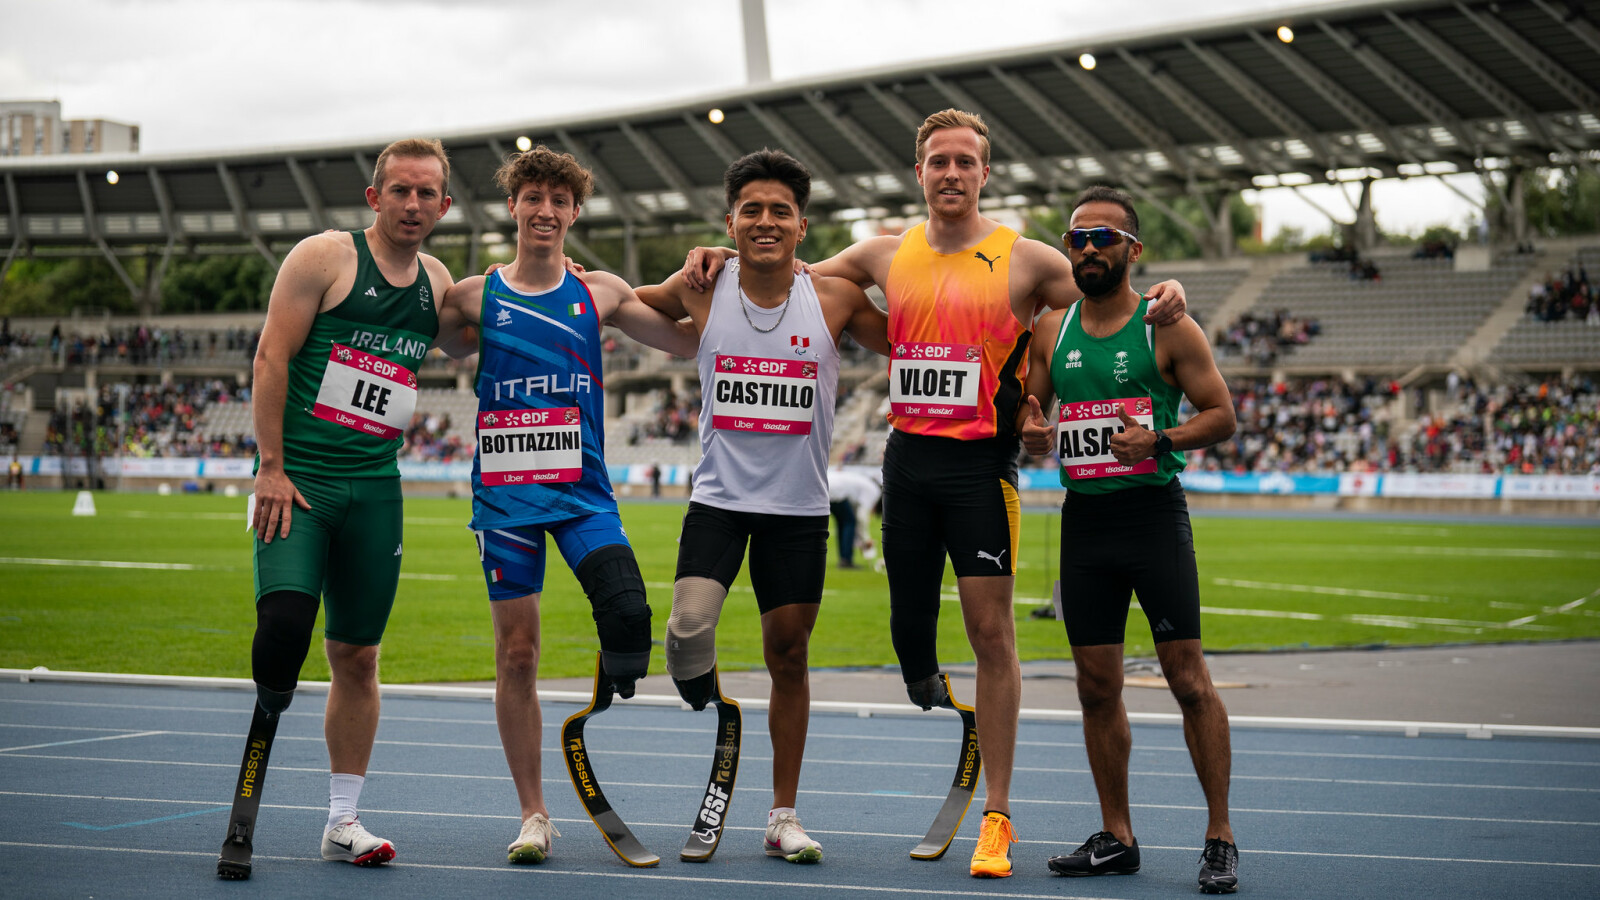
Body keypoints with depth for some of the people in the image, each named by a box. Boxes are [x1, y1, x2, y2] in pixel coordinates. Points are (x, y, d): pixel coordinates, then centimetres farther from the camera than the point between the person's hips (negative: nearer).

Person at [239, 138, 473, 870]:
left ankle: (343, 821, 15)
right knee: (284, 623, -25)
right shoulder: (324, 258, -5)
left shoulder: (437, 280, 12)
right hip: (298, 477, -5)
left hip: (374, 486, 5)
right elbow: (272, 356, -8)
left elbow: (464, 342, 31)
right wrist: (271, 468, -14)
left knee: (356, 655, 7)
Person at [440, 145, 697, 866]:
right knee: (516, 651, 1)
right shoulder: (475, 296, 3)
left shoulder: (600, 293, 7)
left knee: (629, 616, -24)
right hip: (504, 492, -1)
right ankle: (533, 813, 11)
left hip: (583, 489, 1)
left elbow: (686, 342, 13)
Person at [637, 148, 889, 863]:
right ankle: (707, 707, 17)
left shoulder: (835, 299, -5)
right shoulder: (703, 290, -3)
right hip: (719, 499, 0)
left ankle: (783, 817, 21)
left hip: (799, 508, 0)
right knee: (688, 630, -20)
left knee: (788, 656, 7)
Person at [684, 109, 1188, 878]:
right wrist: (725, 260, 7)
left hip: (982, 462, -4)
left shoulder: (1024, 260, -1)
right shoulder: (888, 255, 10)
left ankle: (996, 817, 0)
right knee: (908, 622, 6)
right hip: (908, 460, 4)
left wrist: (1161, 302, -16)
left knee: (991, 632, -5)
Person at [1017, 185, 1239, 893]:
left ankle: (1220, 840, 0)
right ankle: (1116, 839, 18)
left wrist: (1159, 440, -18)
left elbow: (1222, 415, -2)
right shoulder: (1051, 330, 10)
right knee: (1096, 686, 7)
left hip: (1153, 511, -4)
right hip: (1083, 517, 5)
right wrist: (1029, 430, -4)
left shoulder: (1167, 327, -3)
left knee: (1189, 680, -7)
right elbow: (1028, 408, 19)